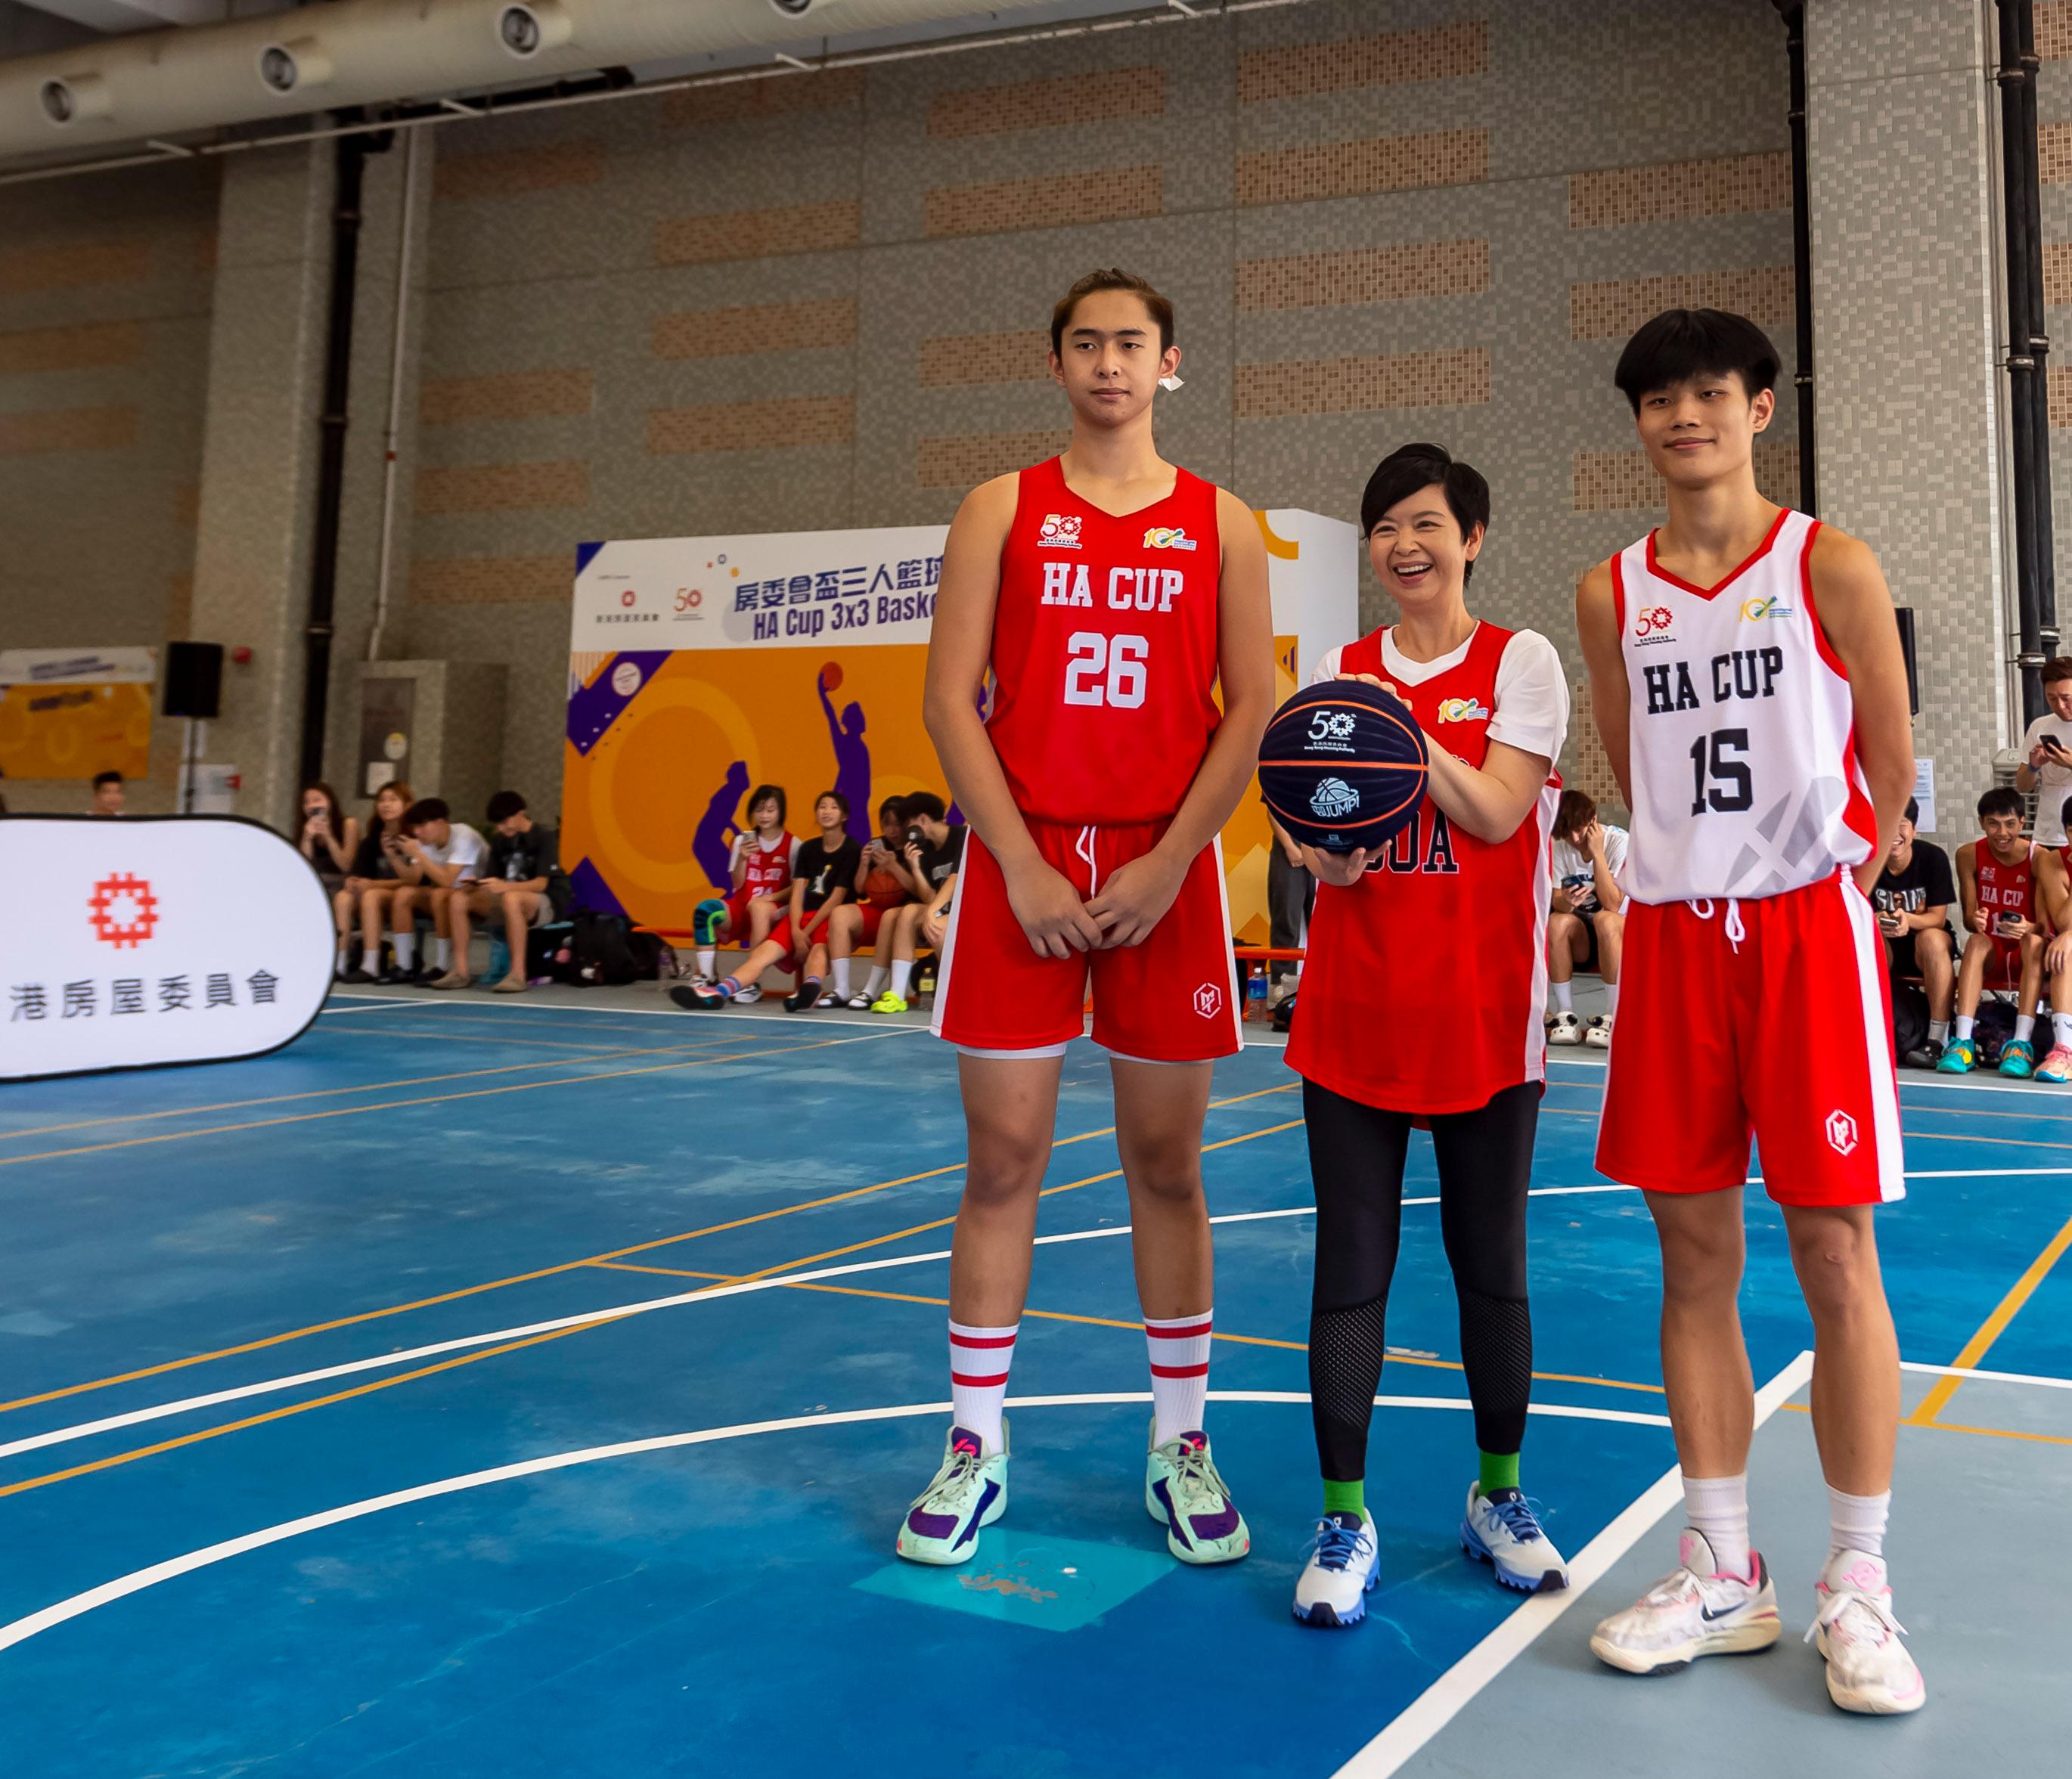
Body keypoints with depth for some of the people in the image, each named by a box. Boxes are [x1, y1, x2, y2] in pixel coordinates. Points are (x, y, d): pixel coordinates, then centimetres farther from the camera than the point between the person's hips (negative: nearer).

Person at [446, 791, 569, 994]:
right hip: (506, 899, 7)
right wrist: (476, 885, -16)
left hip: (548, 903, -7)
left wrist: (504, 886, -35)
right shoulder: (499, 842, 10)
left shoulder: (545, 838, -9)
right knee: (458, 898, -12)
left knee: (511, 898, -40)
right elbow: (492, 883, 8)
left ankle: (518, 974, -41)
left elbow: (541, 883, -19)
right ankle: (461, 970, -14)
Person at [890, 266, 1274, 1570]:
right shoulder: (1002, 511, 8)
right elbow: (951, 700, 0)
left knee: (1168, 1163, 6)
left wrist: (1165, 865, -9)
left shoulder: (1221, 525, 9)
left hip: (1166, 873, 0)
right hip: (1017, 864, 0)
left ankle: (1182, 1448, 19)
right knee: (1003, 1159, 2)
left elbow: (1251, 711, 2)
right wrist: (1024, 866, -10)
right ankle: (976, 1451, 14)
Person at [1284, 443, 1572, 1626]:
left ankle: (1500, 1494, 28)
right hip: (1354, 1012, 2)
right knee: (1352, 1267, 1)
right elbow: (1317, 845, 5)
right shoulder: (1341, 671, 10)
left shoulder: (1521, 663, 2)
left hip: (1486, 1016, -2)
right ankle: (1346, 1517, 12)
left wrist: (1401, 725, -16)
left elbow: (1498, 813, -9)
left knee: (1493, 1264, 9)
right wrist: (1334, 854, -17)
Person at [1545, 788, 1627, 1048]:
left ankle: (1613, 1017, -29)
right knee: (1557, 922, -29)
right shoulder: (1560, 846, -2)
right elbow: (1557, 901, -6)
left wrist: (1597, 853, -26)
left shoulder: (1619, 842, -15)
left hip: (1624, 936, -3)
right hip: (1582, 941, 3)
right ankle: (1565, 1016, -22)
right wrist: (1565, 902, -30)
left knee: (1604, 919, -37)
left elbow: (1612, 905, -23)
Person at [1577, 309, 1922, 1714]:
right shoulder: (1612, 595, 9)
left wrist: (1847, 860, 6)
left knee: (1837, 1256, -1)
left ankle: (1859, 1591, 12)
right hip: (1674, 929, 3)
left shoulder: (1827, 565, -1)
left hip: (1807, 925, -3)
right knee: (1694, 1262, 7)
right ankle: (1722, 1574, 19)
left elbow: (1891, 758, 2)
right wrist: (1697, 863, 7)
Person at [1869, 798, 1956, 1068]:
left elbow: (1938, 916, -13)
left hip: (1928, 946, -1)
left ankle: (1938, 1040, -35)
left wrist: (1908, 920, -36)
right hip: (1884, 947, 1)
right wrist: (1876, 921, -37)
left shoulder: (1933, 856, -12)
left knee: (1931, 938, -36)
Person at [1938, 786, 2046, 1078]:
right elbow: (1968, 917, -4)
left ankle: (2021, 1044, -42)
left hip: (2027, 955, -1)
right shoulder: (1969, 855, -3)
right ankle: (1964, 1042, -44)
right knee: (1976, 941, -32)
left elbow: (2044, 925, -13)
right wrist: (1975, 921, -29)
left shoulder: (2039, 857, -9)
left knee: (2034, 941, -34)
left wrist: (2028, 929, -38)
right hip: (1990, 955, 1)